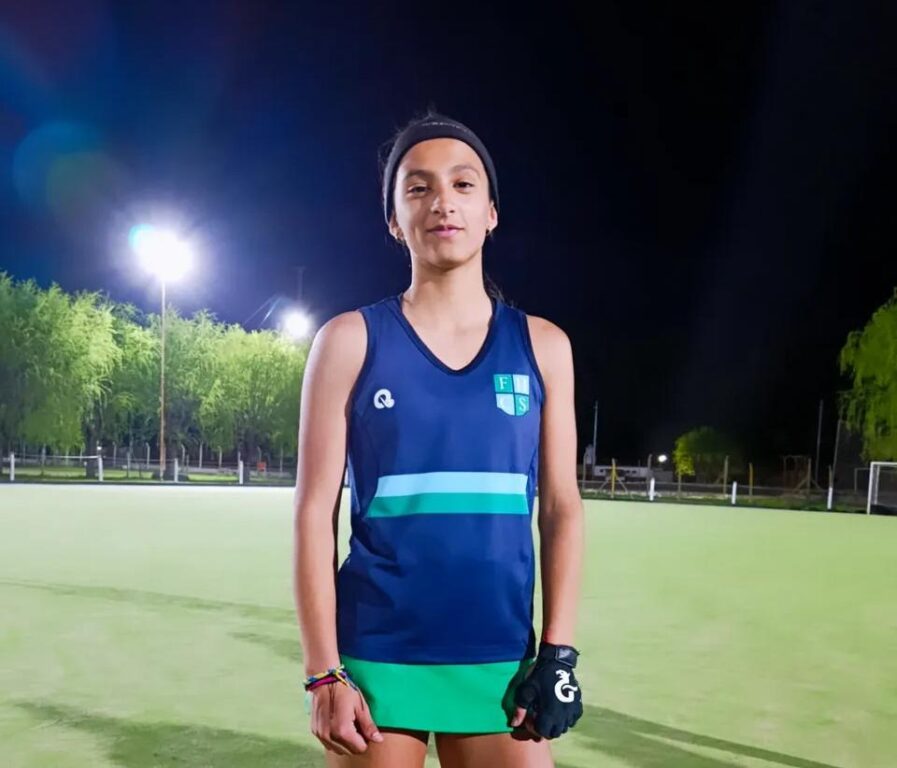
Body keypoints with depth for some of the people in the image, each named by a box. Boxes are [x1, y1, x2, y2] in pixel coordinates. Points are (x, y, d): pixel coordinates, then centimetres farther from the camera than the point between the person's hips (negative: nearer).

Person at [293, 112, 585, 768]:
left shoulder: (542, 345, 5)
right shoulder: (350, 341, -1)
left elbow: (562, 509, 6)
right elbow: (315, 512, -3)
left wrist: (558, 653, -1)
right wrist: (323, 672, -7)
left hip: (502, 663, 2)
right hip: (376, 662, -1)